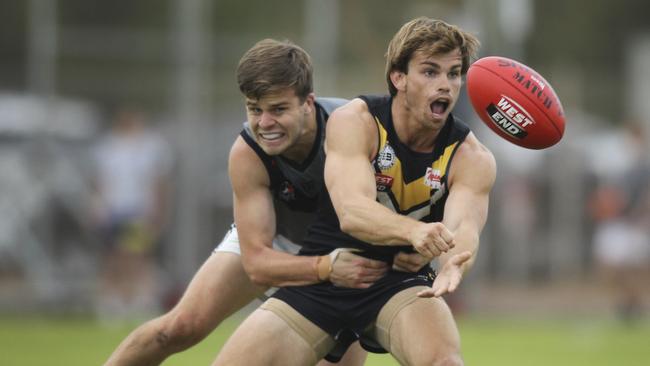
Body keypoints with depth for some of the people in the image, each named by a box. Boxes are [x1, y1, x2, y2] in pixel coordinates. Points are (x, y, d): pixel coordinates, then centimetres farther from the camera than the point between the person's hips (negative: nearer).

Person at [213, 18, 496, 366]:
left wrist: (454, 263, -53)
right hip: (322, 280, 0)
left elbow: (464, 226, -27)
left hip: (399, 284, 0)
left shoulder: (471, 158, -9)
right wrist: (413, 231, -51)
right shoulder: (355, 121, -14)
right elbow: (351, 212, -30)